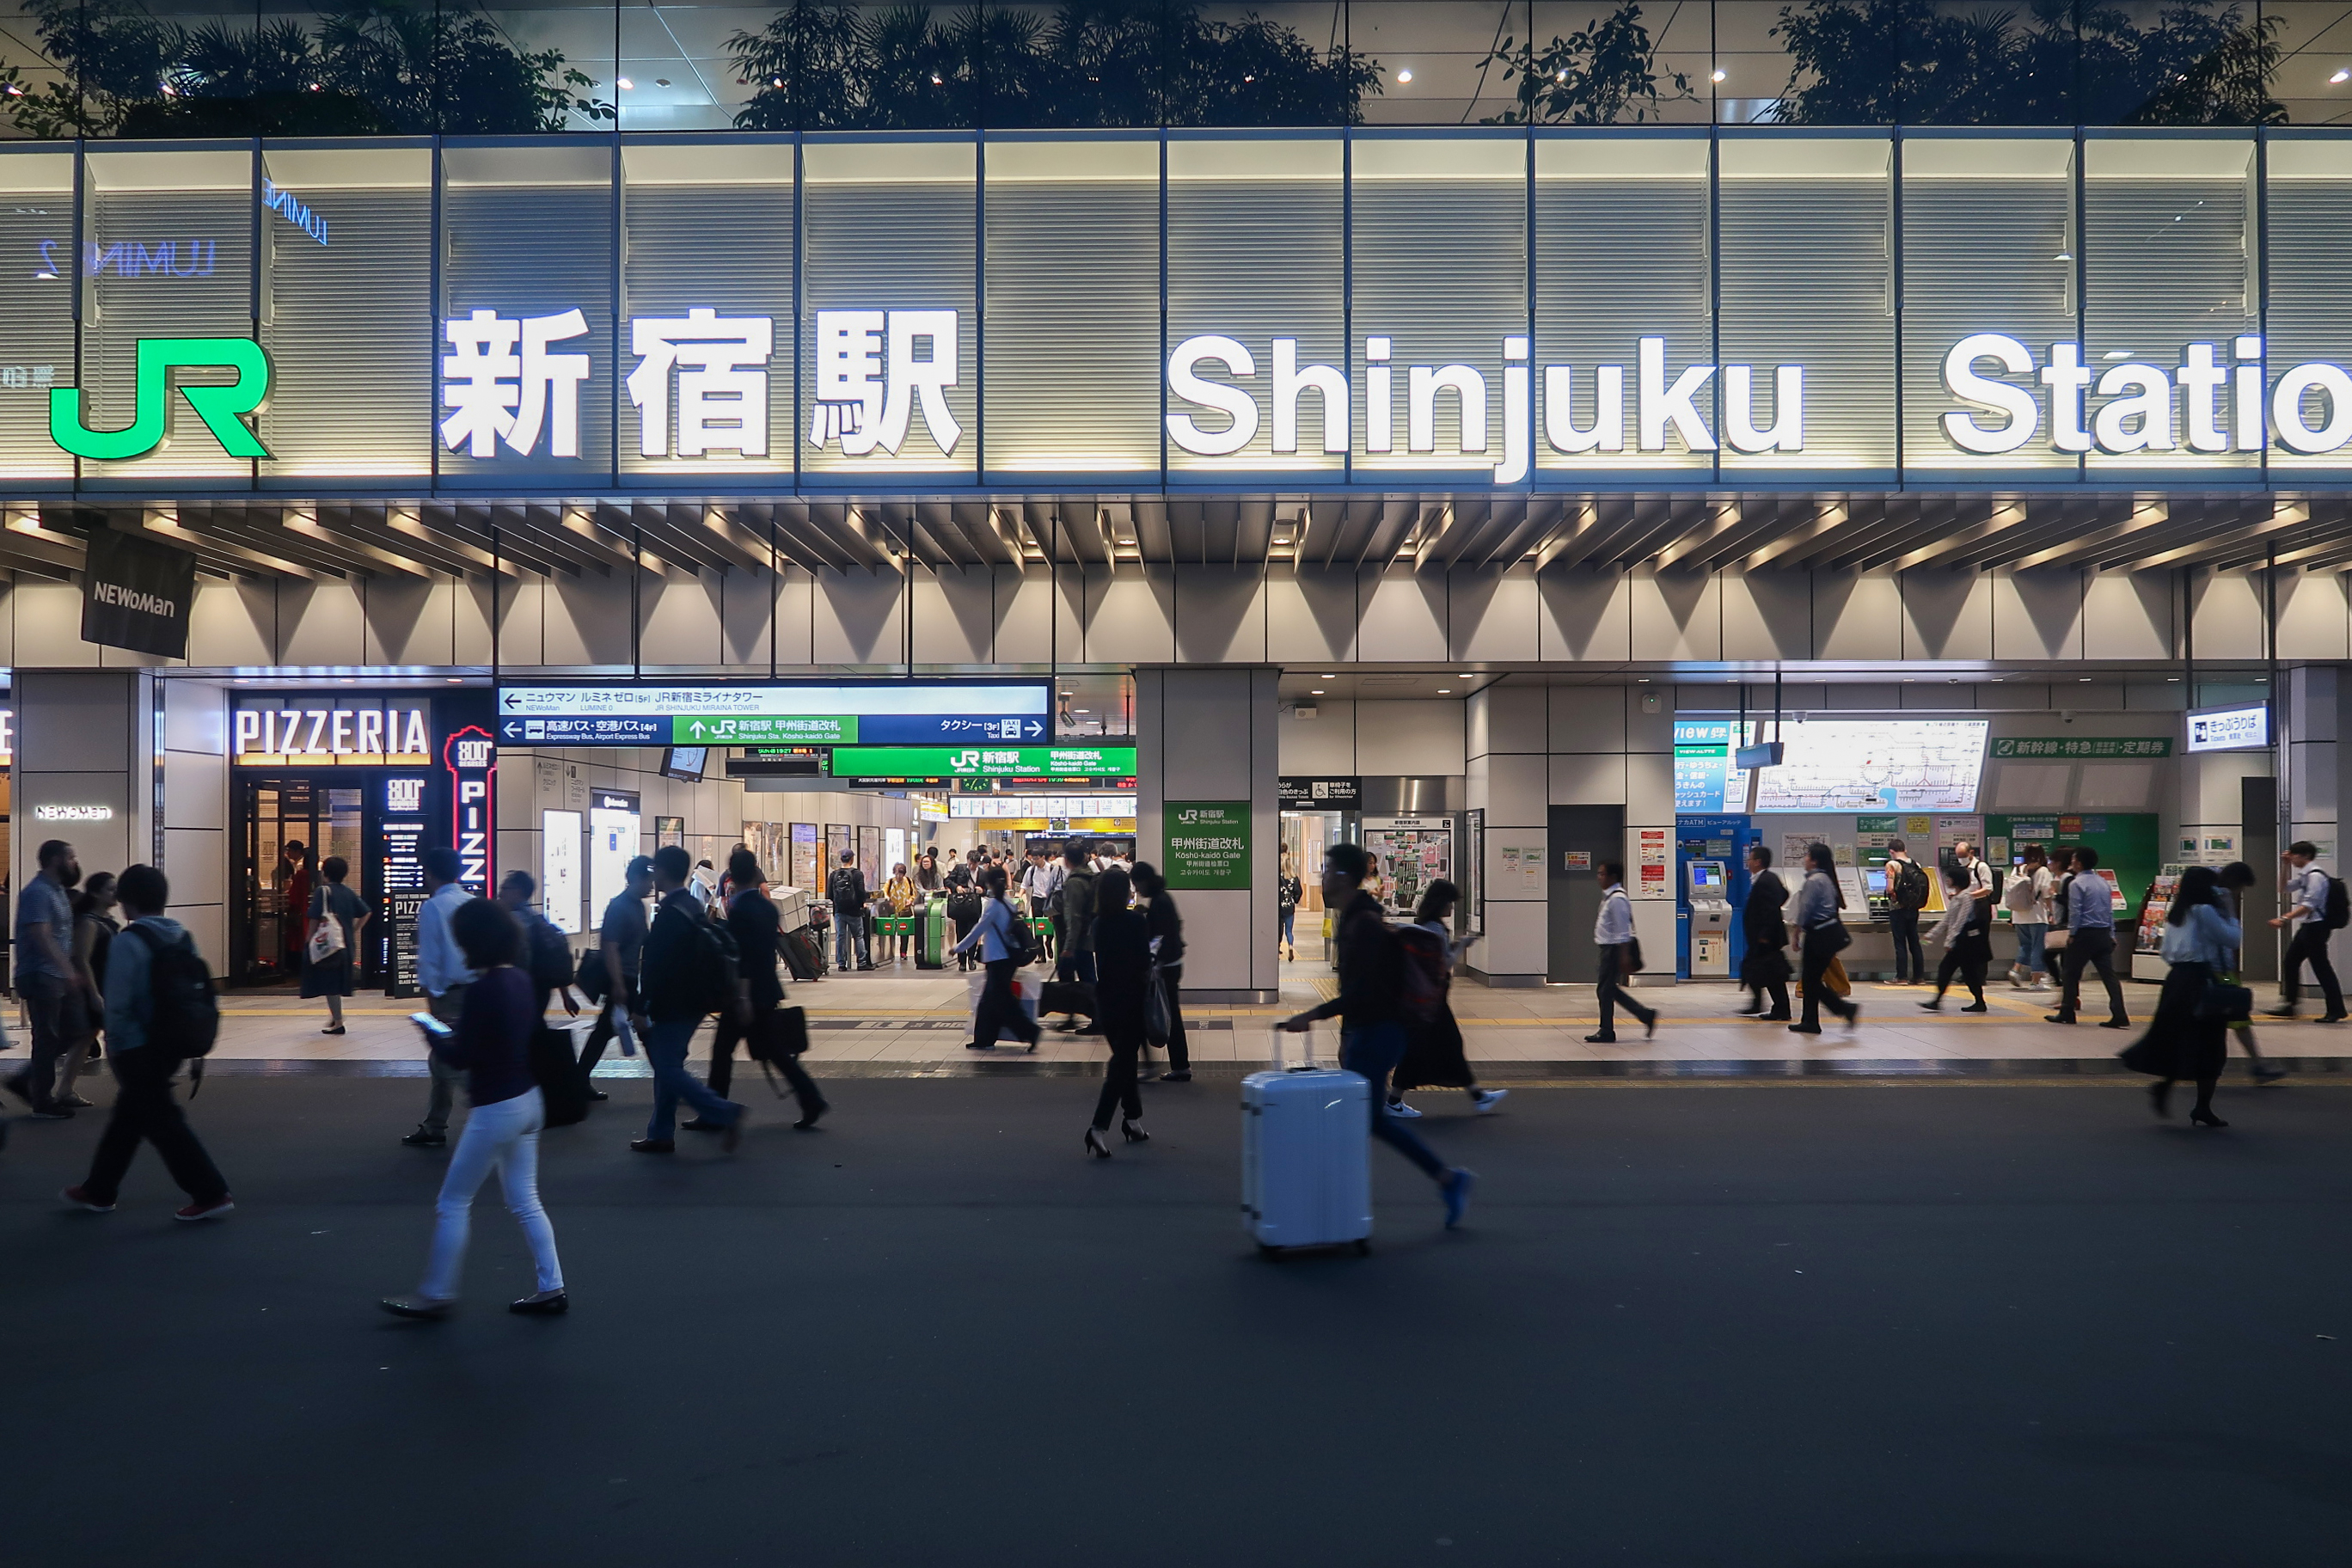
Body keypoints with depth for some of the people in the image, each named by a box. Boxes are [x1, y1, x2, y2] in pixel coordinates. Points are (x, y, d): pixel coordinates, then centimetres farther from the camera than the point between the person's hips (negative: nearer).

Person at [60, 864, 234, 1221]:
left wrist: (113, 1042, -2)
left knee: (162, 1121, -2)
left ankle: (211, 1194, -5)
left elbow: (118, 1002, -16)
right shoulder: (184, 939, 6)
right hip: (171, 1045, 8)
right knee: (127, 1116, 21)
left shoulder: (128, 943, -16)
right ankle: (99, 1190, 33)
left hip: (137, 1048, -8)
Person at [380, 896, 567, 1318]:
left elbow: (461, 1057, -18)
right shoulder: (522, 980, 3)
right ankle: (551, 1288, 17)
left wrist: (436, 1038, 1)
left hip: (495, 1109, -8)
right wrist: (456, 1035, 11)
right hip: (528, 1101, 8)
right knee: (524, 1200, 15)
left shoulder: (483, 989, -20)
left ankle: (436, 1294, 18)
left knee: (453, 1203, 7)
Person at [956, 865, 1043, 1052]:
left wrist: (958, 948, -4)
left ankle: (1029, 1031, -10)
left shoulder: (992, 904, -15)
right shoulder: (1007, 903, 8)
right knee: (989, 999, 13)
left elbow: (978, 930, -13)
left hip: (998, 958, -9)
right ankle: (984, 1039, 17)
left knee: (1001, 1000, -5)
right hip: (1008, 956, 9)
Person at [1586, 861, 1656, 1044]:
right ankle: (1646, 1015, 19)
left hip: (1614, 948, -10)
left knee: (1605, 990, -3)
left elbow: (1622, 930, -21)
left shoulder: (1617, 899, -18)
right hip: (1609, 948, 10)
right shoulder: (1609, 896, 14)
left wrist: (1624, 956, -22)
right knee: (1609, 989, 14)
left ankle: (1606, 1033, 6)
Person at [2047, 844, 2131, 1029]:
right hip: (2104, 935, 6)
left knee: (2072, 974, 6)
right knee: (2109, 974, 2)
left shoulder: (2076, 883, -10)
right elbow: (2110, 910, 15)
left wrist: (2071, 934, -4)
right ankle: (2119, 1016, -5)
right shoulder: (2103, 882, 12)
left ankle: (2066, 1013, 11)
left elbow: (2075, 911, -13)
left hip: (2084, 934, -6)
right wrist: (2111, 934, 19)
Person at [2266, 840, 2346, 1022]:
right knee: (2291, 963, 11)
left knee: (2320, 967, -4)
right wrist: (2286, 866, 14)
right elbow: (2285, 888, 26)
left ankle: (2336, 1011, 3)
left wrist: (2284, 919, -31)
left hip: (2316, 926, -10)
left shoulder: (2315, 875, -17)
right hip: (2307, 926, 10)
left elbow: (2309, 906, -24)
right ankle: (2288, 1006, 16)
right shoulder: (2304, 875, 12)